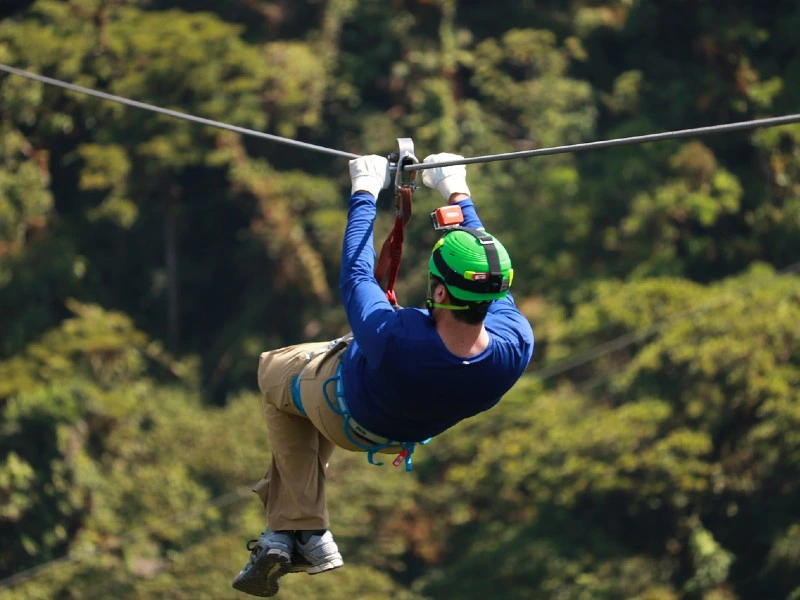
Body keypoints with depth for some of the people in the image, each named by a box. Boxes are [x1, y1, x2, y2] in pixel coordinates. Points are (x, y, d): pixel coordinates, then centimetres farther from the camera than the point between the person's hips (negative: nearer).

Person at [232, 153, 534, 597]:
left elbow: (355, 276, -30)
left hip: (348, 416, -5)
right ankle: (285, 527, 36)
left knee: (274, 370, 29)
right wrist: (457, 194, -5)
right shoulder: (516, 347, -37)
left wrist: (365, 194, -16)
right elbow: (489, 278, -17)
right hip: (414, 427, 5)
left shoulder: (393, 339, -49)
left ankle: (306, 531, 27)